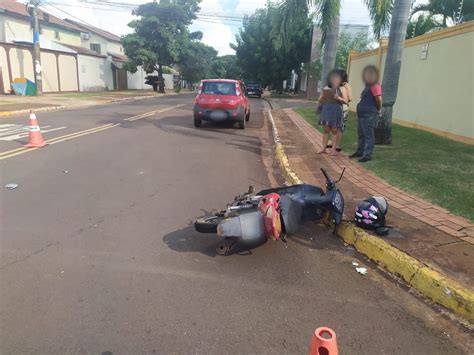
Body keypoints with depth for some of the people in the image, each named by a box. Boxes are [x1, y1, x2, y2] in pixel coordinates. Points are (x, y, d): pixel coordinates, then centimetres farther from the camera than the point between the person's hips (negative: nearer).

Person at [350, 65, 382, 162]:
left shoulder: (375, 86, -14)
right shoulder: (368, 86, 16)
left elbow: (379, 99, -21)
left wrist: (378, 110, -7)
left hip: (369, 115, -10)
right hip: (362, 114, 10)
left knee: (369, 135, -6)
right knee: (361, 134, 18)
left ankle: (367, 155, -2)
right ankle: (360, 152, 30)